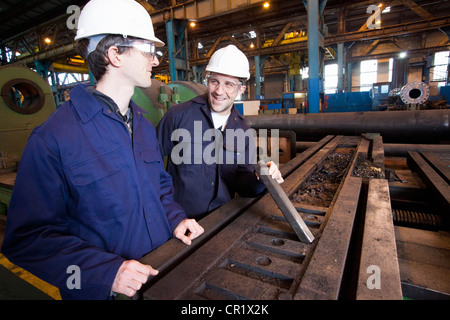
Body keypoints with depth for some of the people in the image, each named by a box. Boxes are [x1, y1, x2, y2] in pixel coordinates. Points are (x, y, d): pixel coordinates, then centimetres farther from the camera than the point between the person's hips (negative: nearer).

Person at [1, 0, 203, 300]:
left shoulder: (145, 126, 2)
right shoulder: (52, 137, -19)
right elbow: (28, 236, -16)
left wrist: (176, 218, -6)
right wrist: (106, 271, -26)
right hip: (104, 289, -5)